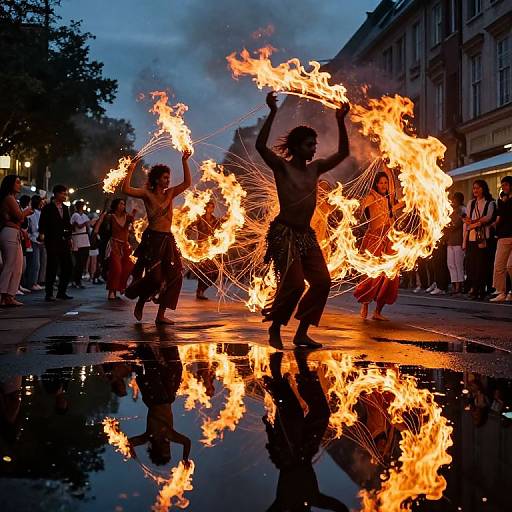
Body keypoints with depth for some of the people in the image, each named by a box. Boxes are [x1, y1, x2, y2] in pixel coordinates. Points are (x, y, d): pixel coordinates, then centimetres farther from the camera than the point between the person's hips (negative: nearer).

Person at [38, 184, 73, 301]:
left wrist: (69, 238, 11)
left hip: (64, 242, 6)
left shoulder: (65, 208, 16)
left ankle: (62, 292, 16)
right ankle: (49, 294, 3)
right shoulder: (48, 208, -3)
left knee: (68, 267, 5)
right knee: (52, 267, -5)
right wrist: (42, 234, -24)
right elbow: (42, 223, -10)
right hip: (52, 242, -6)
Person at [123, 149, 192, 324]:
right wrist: (131, 169, -14)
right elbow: (126, 190, -16)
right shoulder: (147, 194, -3)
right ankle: (140, 303, 16)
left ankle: (161, 315, 7)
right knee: (154, 276, -13)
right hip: (152, 239, -6)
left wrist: (184, 162, 7)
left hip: (168, 240, 7)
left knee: (174, 276, 1)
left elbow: (187, 183, 13)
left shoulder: (169, 194, 13)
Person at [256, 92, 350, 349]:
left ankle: (301, 333, 7)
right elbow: (260, 146, -22)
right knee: (294, 284, -14)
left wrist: (340, 122, 4)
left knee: (322, 282, -3)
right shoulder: (281, 166, -5)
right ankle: (274, 330, 7)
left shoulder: (315, 168, 11)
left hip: (306, 234, 7)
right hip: (284, 233, -7)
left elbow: (343, 153, 14)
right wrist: (273, 113, -27)